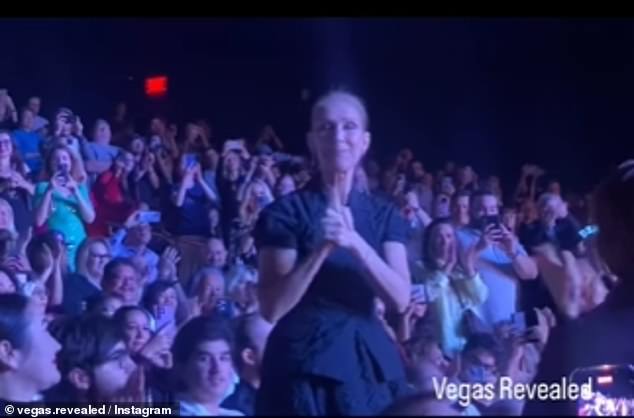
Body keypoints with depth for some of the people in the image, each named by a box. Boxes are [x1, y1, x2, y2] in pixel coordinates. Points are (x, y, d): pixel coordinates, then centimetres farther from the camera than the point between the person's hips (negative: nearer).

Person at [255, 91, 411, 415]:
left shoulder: (384, 214, 8)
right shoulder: (286, 211, -3)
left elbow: (400, 300, -5)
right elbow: (272, 308, -10)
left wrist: (355, 242, -19)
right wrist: (323, 247, -21)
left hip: (371, 362, 4)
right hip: (305, 364, -3)